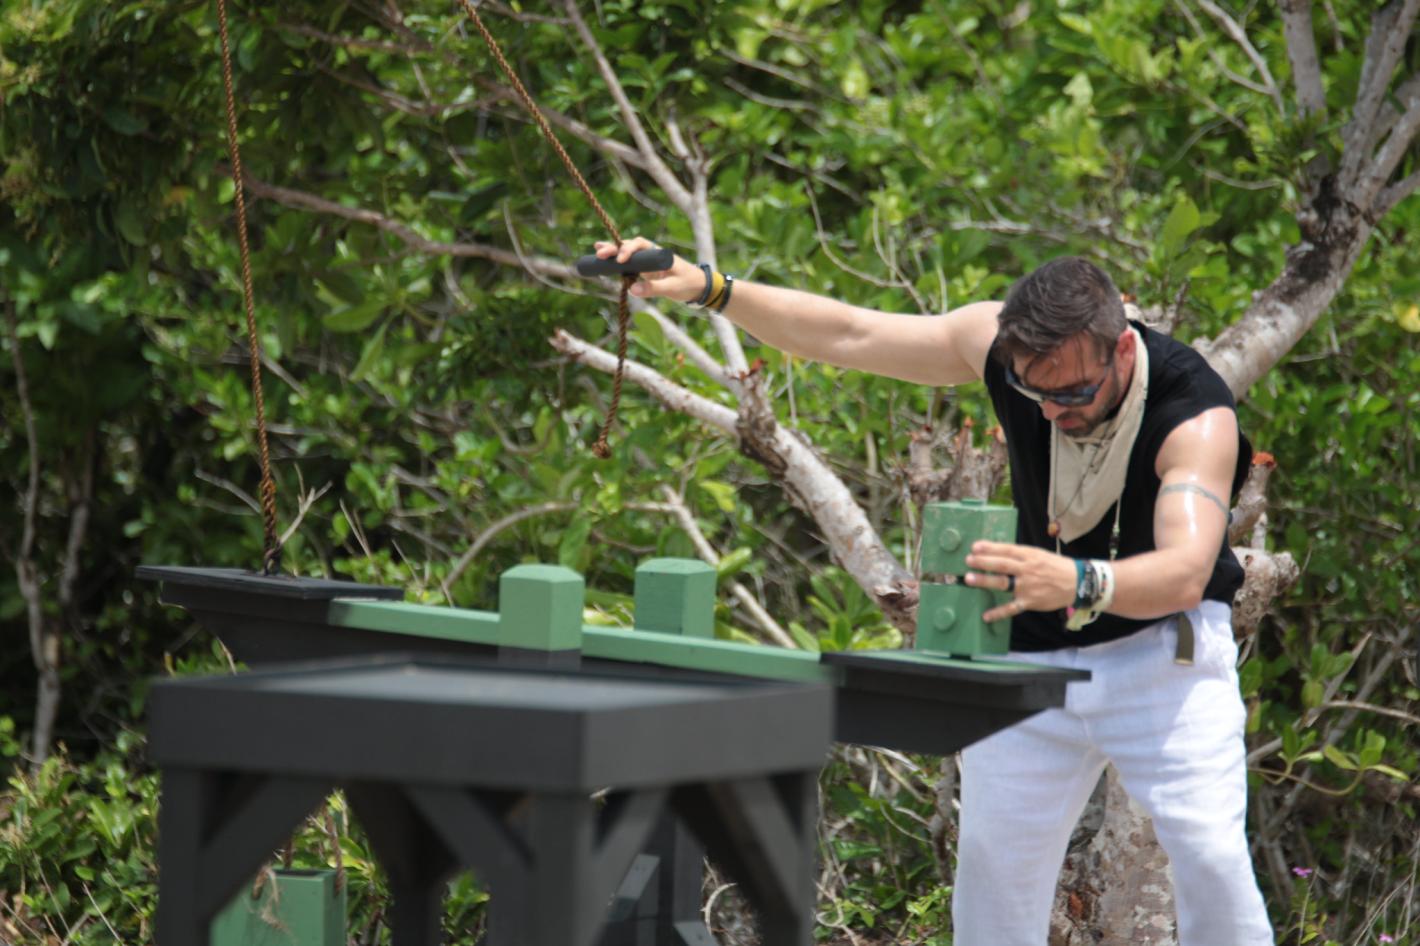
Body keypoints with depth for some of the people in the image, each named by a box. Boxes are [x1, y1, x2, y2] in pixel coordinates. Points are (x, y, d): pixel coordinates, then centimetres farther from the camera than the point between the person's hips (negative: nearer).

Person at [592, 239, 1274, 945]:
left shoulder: (1198, 416, -30)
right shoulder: (1001, 343, -17)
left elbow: (1185, 570, -45)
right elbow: (844, 334, -12)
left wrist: (1077, 583, -64)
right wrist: (706, 288, -22)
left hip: (1164, 645, -4)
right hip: (1033, 652, 4)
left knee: (1209, 854, -18)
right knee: (991, 861, 1)